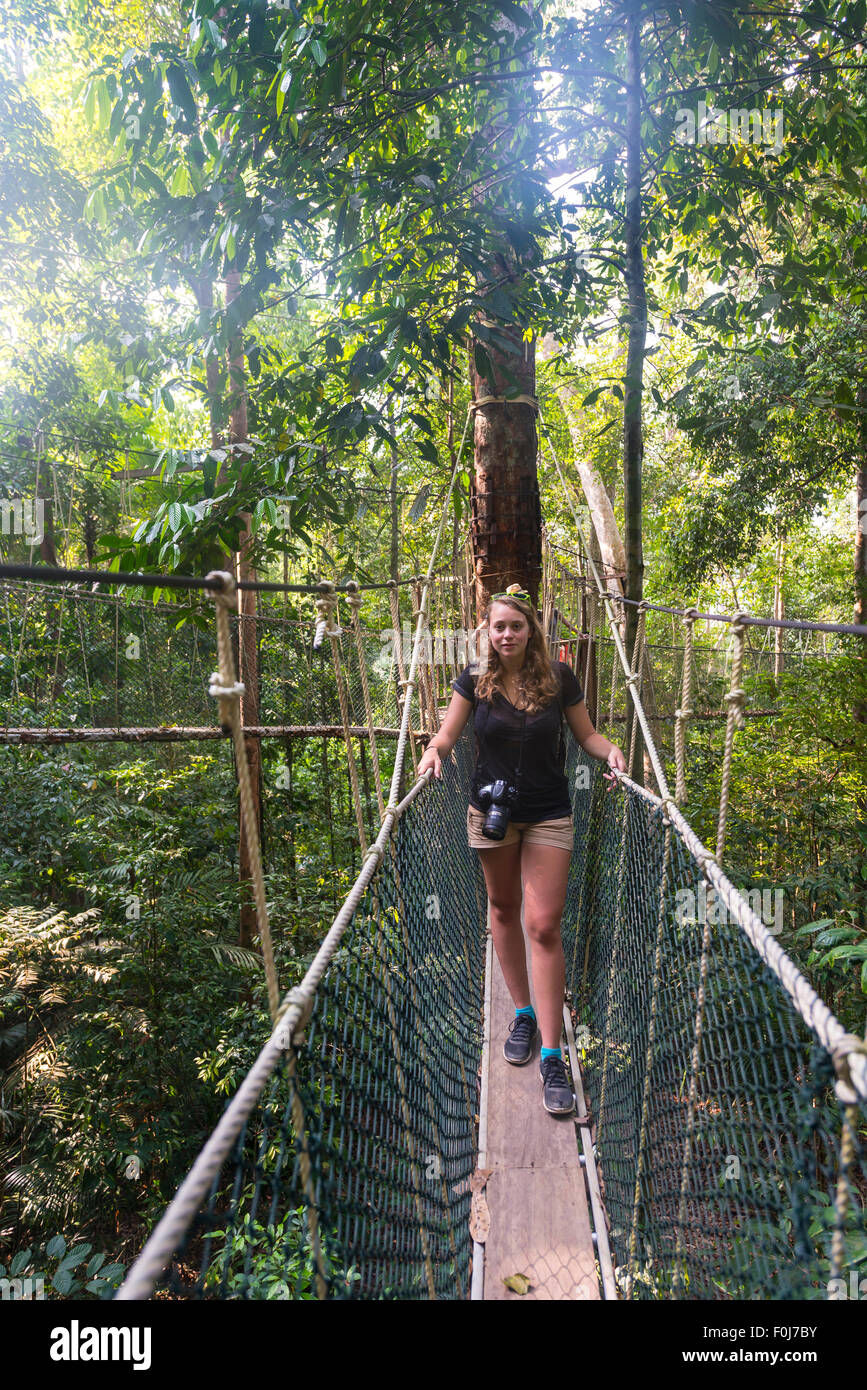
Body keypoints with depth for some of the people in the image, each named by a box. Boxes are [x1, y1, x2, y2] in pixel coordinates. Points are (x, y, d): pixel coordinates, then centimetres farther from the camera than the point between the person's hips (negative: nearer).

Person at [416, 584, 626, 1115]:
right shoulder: (475, 679, -5)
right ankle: (523, 1013, 35)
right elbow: (447, 733, -1)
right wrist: (434, 751, -22)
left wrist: (611, 750, -17)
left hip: (549, 817, -2)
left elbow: (586, 733, 3)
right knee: (504, 911, 14)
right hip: (492, 811, 2)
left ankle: (552, 1055, 0)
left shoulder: (559, 677, -7)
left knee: (544, 926, -6)